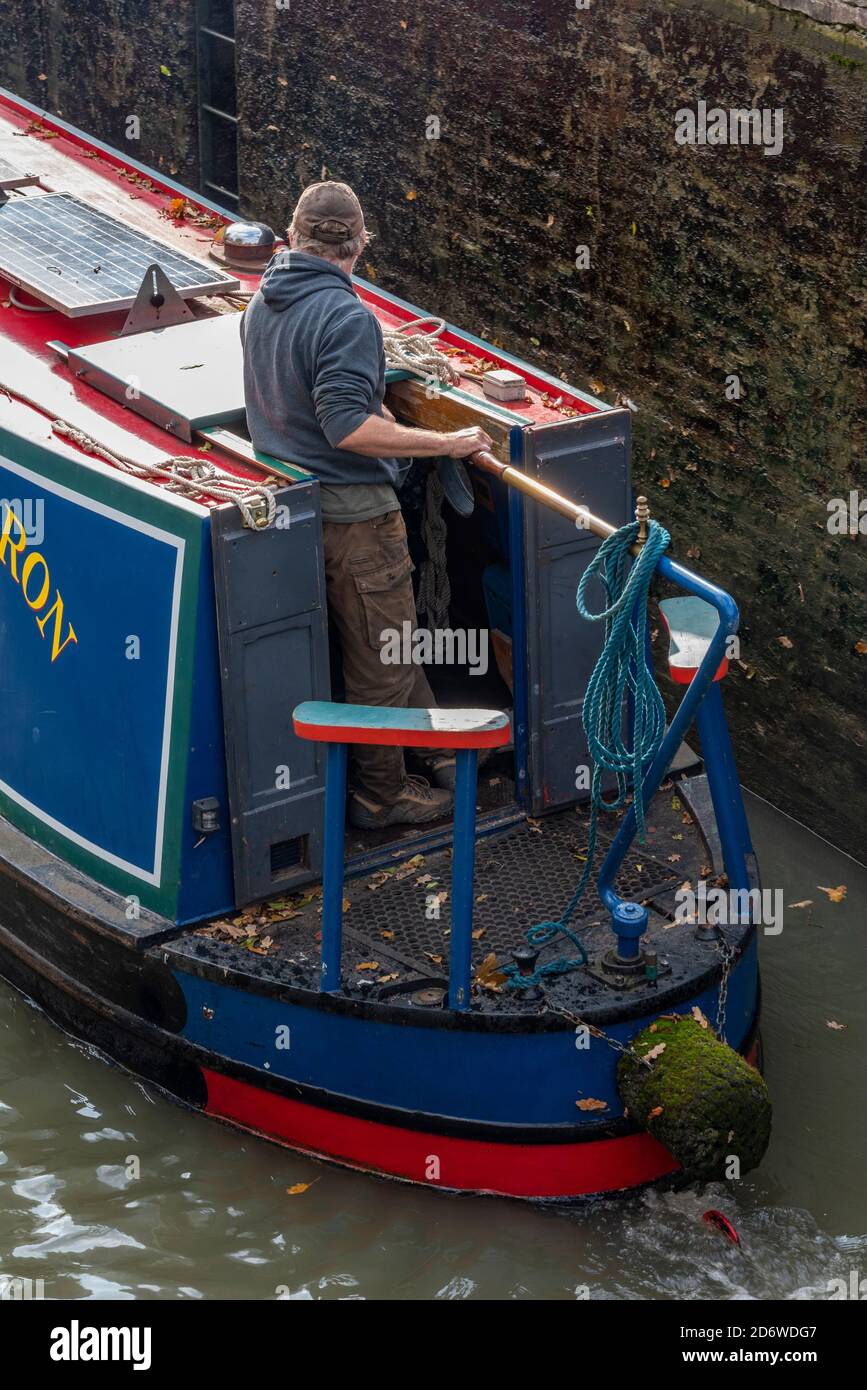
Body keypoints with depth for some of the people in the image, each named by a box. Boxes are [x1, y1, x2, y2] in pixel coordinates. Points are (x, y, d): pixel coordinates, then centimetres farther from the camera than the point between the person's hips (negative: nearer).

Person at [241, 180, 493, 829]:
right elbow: (348, 428, -30)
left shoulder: (262, 303, 5)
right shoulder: (345, 316, -23)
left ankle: (441, 753, 35)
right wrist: (446, 443, -24)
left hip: (290, 500, 9)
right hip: (351, 509, -9)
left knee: (394, 636, 22)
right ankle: (381, 794, 20)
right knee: (381, 656, 7)